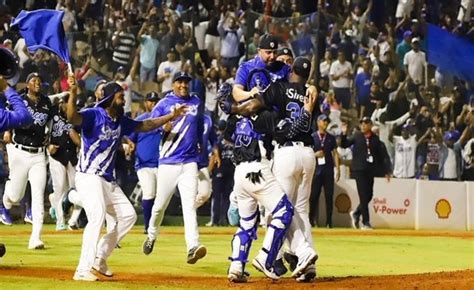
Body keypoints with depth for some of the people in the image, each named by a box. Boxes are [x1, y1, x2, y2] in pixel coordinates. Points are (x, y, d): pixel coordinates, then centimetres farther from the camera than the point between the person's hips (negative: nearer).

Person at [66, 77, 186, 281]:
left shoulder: (121, 121, 11)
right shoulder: (93, 115, -14)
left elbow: (144, 126, 26)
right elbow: (72, 117, -34)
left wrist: (171, 116, 25)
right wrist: (73, 93, -49)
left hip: (108, 180, 9)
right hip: (89, 177, -9)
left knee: (127, 215, 12)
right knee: (98, 216, -25)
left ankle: (99, 258, 20)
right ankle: (83, 270, -24)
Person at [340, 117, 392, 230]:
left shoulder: (375, 139, 8)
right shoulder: (356, 136, 1)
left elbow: (381, 156, 11)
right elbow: (344, 144, -6)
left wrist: (386, 171, 9)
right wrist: (344, 134, -24)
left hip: (370, 170, 4)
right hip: (359, 169, -4)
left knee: (369, 195, 6)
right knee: (364, 196, -6)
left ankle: (356, 213, 29)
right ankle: (365, 222, -3)